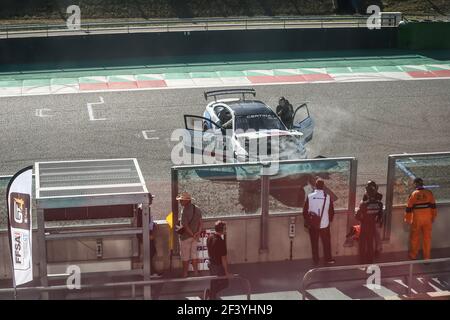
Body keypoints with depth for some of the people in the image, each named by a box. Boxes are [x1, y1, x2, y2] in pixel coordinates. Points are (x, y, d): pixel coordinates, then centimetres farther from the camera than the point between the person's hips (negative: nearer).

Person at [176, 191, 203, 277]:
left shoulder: (185, 211, -19)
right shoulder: (197, 209, 4)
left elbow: (185, 226, -22)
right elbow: (201, 223, 4)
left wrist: (192, 235, -14)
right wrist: (198, 233, -3)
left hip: (185, 236, -6)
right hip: (195, 237, 6)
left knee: (185, 256, 4)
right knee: (194, 253, 14)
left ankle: (185, 273, 11)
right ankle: (196, 271, 15)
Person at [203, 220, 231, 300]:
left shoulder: (209, 238, -2)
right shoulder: (221, 241, -27)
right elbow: (223, 258, -23)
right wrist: (226, 272, -16)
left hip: (211, 264, 8)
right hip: (218, 266, -8)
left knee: (213, 284, 19)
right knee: (224, 283, 9)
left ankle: (212, 298, 23)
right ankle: (209, 291, -4)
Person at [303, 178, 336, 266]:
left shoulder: (309, 197, -11)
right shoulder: (328, 197, -10)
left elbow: (305, 211, -4)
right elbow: (331, 211, -1)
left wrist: (307, 221, 11)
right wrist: (329, 220, 17)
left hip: (313, 225, 0)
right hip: (325, 225, 0)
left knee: (314, 243, 11)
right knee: (326, 242, 15)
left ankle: (315, 261, 17)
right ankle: (328, 259, 24)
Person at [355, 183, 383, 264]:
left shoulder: (364, 204, -24)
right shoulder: (379, 203, -11)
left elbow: (358, 216, -17)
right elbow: (380, 215, 0)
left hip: (364, 226, -4)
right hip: (373, 226, 4)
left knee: (363, 244, 11)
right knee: (370, 243, 19)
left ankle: (363, 260, 17)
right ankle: (370, 260, 28)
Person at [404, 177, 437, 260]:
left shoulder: (413, 194, -9)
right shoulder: (429, 193, -4)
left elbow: (409, 208, -6)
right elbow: (433, 206, 1)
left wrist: (407, 219, 4)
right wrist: (433, 217, 12)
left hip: (417, 219, -2)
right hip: (427, 219, 2)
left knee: (415, 237, 13)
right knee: (427, 238, 9)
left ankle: (413, 256, 22)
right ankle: (427, 257, 13)